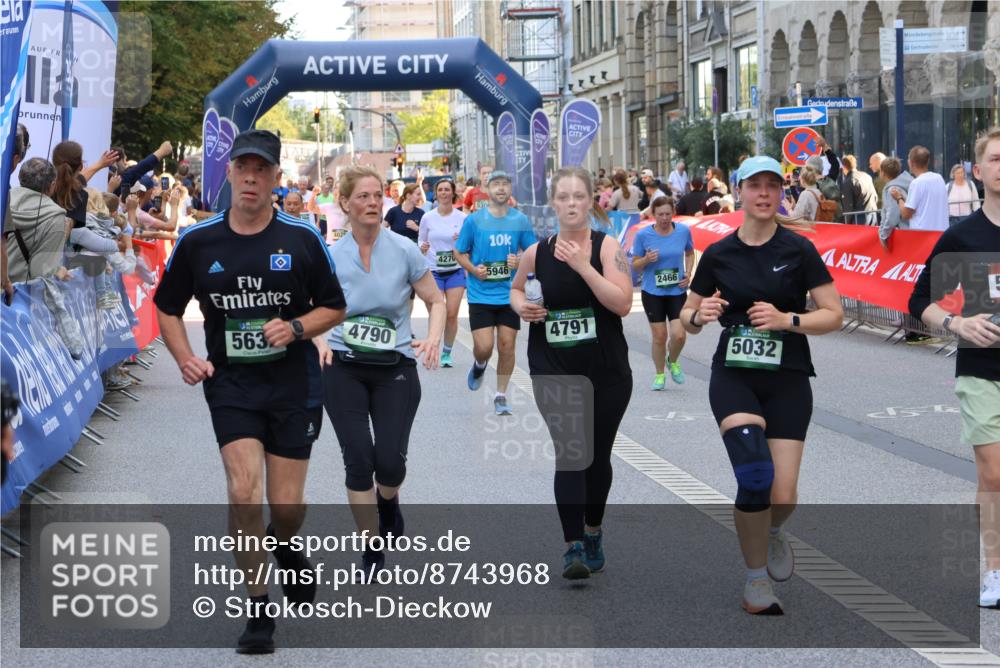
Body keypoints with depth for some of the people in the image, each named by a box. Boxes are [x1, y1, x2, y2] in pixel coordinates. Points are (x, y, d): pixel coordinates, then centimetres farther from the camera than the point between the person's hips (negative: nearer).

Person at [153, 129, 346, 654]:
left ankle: (287, 549, 41)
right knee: (243, 491, -16)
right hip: (230, 384, 0)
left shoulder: (302, 238, -3)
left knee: (286, 508, 3)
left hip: (293, 384, 0)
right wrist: (186, 359, -5)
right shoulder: (197, 242, -1)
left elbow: (335, 308, 6)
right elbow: (167, 308, 12)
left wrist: (295, 327, -13)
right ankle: (258, 613, -3)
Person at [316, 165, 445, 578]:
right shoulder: (331, 256, -1)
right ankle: (372, 548, 12)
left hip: (395, 366, -1)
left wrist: (433, 339, -14)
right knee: (358, 461, -5)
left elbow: (436, 301, 4)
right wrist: (319, 342, -9)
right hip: (344, 369, 1)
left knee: (390, 460, -9)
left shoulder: (404, 250, -5)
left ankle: (388, 499, 30)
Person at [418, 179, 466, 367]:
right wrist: (422, 247, -10)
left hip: (455, 271, 0)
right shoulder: (427, 218, 2)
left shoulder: (461, 218, 0)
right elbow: (421, 241, 12)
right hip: (433, 271, 0)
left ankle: (447, 353, 12)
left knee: (452, 315, -5)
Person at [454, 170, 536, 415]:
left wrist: (520, 261, -11)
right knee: (484, 347, -8)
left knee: (507, 346, 1)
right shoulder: (473, 220, -3)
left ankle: (501, 395, 16)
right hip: (480, 294, -2)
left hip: (510, 294, 2)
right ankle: (479, 365, 28)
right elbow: (459, 253, 6)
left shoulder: (521, 220, 2)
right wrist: (473, 269, -13)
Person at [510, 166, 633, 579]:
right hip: (554, 372, 0)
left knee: (597, 455, 12)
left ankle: (593, 533, 33)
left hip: (606, 371, 0)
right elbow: (516, 288, 23)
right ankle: (573, 547, -15)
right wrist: (520, 306, 0)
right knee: (569, 453, -13)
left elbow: (623, 303, -17)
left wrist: (583, 265, -22)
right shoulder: (536, 254, 2)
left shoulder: (607, 247, -5)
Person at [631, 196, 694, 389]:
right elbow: (635, 265, 0)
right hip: (652, 293, -1)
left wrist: (688, 273, 0)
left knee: (679, 335, -10)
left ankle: (673, 362, 23)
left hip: (677, 291, 1)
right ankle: (659, 375, 25)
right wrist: (646, 259, -21)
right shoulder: (643, 235, -8)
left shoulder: (683, 231, -4)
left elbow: (690, 253, 15)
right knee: (659, 337, 2)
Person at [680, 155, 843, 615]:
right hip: (733, 375, 0)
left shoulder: (798, 250, -1)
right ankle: (756, 579, -4)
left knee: (782, 497, -9)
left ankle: (772, 531, 31)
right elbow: (687, 317, 13)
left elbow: (834, 316, -2)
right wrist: (700, 315, -10)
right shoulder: (718, 254, 5)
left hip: (787, 379, 0)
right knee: (755, 474, -24)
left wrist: (787, 319, -18)